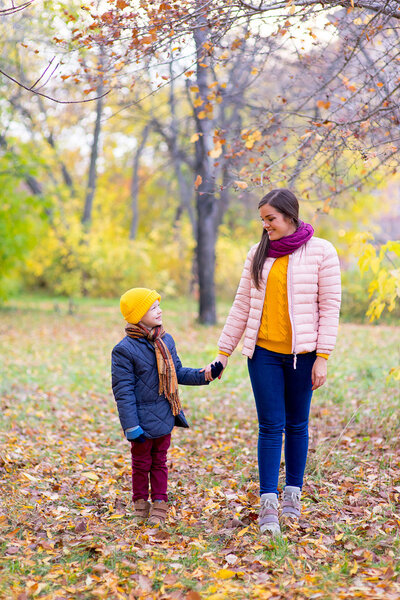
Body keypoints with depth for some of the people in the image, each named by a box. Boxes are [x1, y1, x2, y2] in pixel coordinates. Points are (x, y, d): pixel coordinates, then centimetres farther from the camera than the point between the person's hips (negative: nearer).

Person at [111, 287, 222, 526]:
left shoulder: (166, 341, 4)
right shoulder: (124, 350, -15)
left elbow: (178, 372, 15)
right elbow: (123, 391, -15)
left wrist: (204, 375, 1)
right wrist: (132, 426, -17)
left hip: (165, 416, 5)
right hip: (143, 420, -5)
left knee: (159, 461, 15)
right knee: (141, 463, 8)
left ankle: (159, 506, 23)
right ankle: (141, 505, 24)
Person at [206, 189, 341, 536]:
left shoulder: (321, 251, -3)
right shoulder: (259, 253, 8)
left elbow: (330, 307, -4)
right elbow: (242, 305, 11)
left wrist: (322, 358, -9)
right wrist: (224, 353, 8)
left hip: (302, 352, -2)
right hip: (264, 351, 2)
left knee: (297, 425, 9)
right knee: (270, 426, -1)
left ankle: (293, 495, 23)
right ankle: (269, 505, 0)